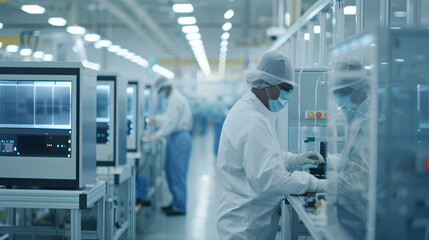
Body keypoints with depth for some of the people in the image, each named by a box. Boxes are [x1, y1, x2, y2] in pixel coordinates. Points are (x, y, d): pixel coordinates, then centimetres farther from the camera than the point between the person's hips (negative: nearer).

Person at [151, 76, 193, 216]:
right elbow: (167, 119, 23)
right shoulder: (173, 99, 18)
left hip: (179, 139, -11)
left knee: (178, 173, -5)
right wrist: (155, 120, 13)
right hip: (174, 139, 11)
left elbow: (171, 123, -19)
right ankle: (176, 202, 23)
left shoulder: (175, 100, -15)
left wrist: (159, 135, -11)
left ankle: (179, 207, 1)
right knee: (170, 171, 15)